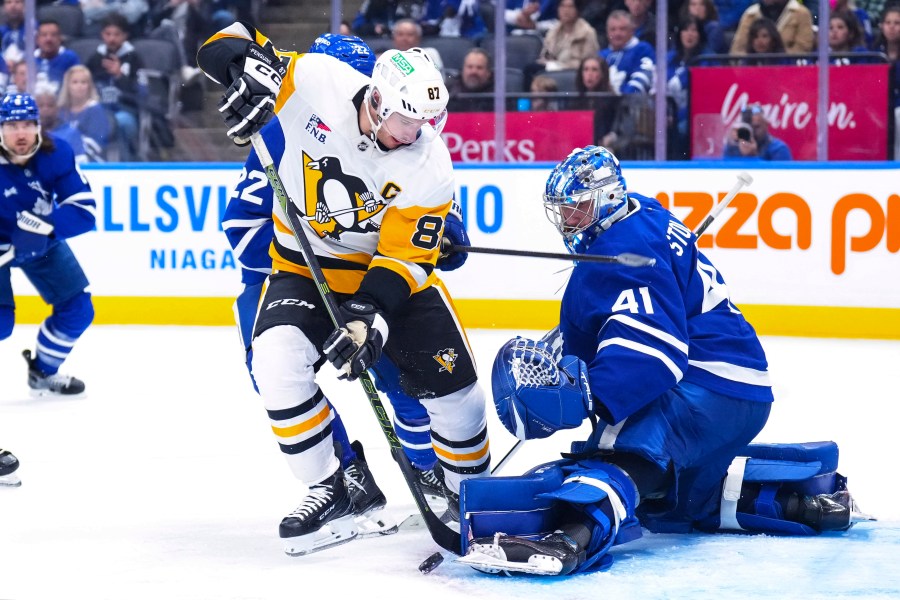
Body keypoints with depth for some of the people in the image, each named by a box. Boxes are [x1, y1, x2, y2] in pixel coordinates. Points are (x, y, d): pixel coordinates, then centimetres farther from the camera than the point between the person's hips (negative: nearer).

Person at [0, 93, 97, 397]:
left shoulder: (56, 154, -23)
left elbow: (84, 208, -25)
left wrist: (45, 226, -42)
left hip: (42, 243, 4)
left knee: (78, 310, 4)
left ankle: (44, 373, 28)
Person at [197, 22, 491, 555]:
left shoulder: (429, 167, -20)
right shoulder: (314, 82, -21)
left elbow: (405, 254, -21)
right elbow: (233, 47, -12)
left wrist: (370, 315, -36)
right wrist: (250, 69, -35)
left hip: (391, 269, 0)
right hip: (304, 266, 0)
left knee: (452, 388, -3)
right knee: (277, 360, -27)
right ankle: (330, 494, -14)